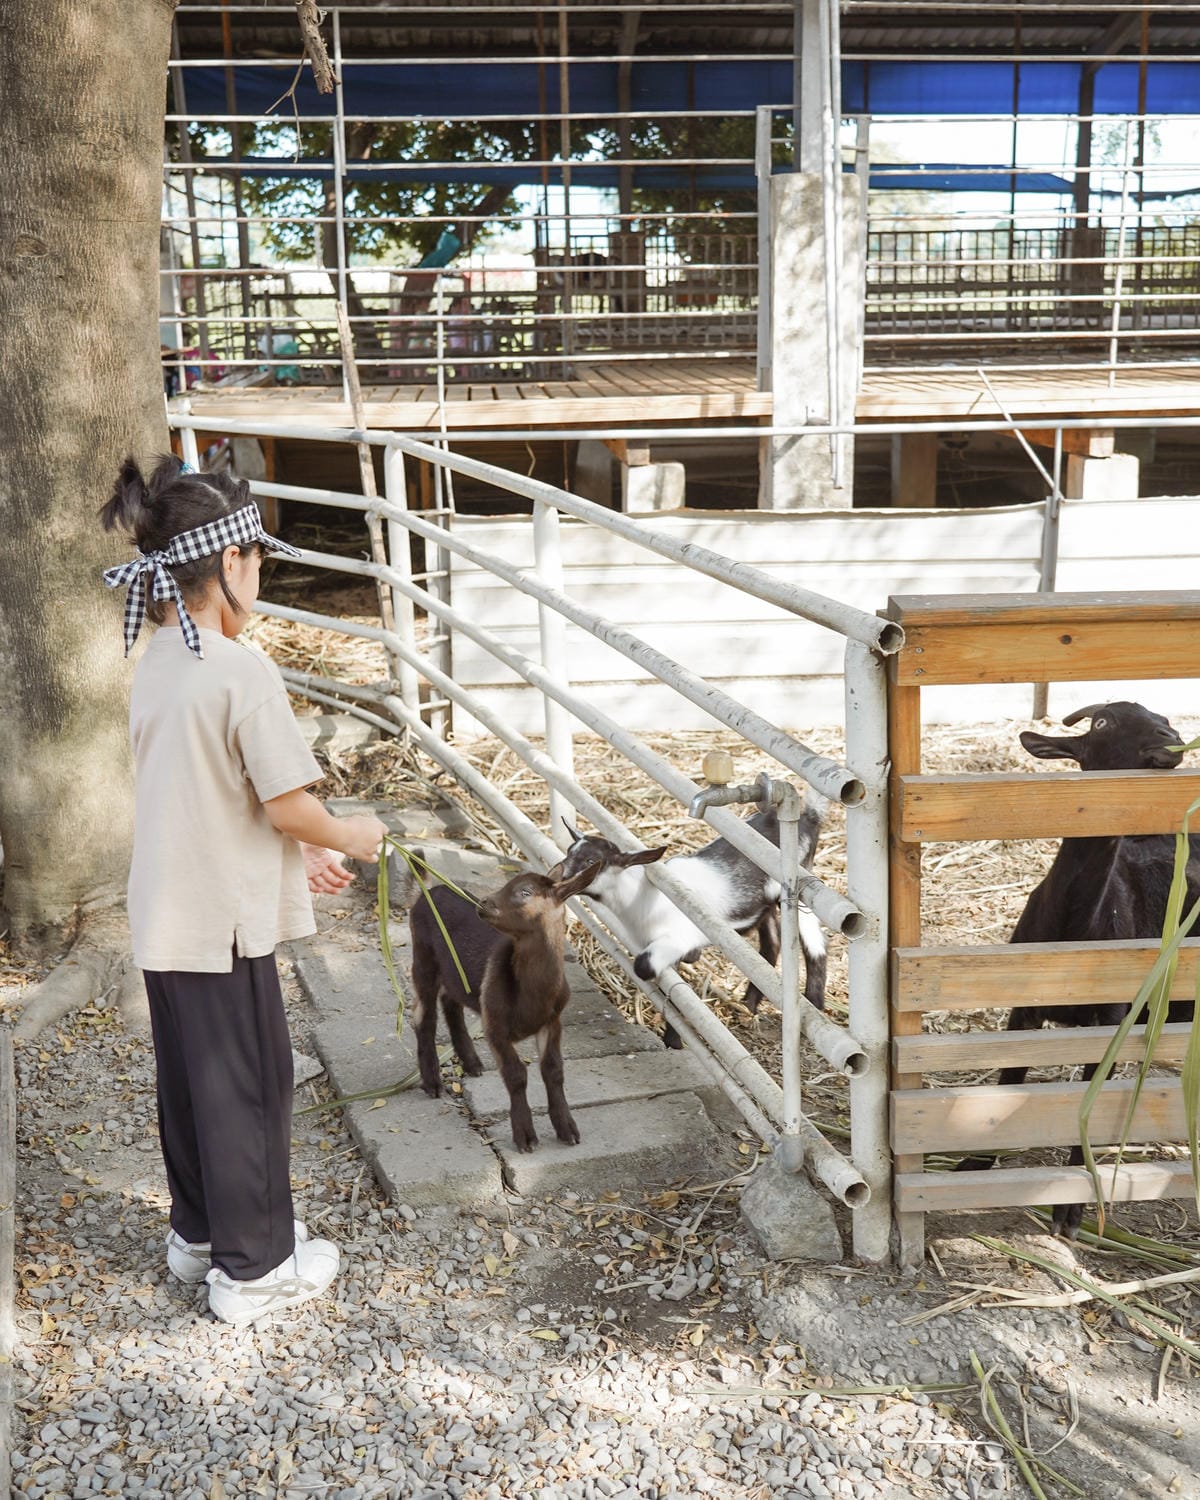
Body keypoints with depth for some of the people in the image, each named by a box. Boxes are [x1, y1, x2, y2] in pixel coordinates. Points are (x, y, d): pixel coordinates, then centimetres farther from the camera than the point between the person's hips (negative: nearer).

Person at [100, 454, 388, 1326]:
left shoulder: (156, 666, 5)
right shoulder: (243, 671, -21)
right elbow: (286, 801, -20)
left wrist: (297, 854, 14)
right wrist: (345, 838, 0)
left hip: (163, 920, 8)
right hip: (223, 923, -8)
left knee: (192, 1078, 21)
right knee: (248, 1087, 6)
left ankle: (200, 1233, 37)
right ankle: (253, 1268, 19)